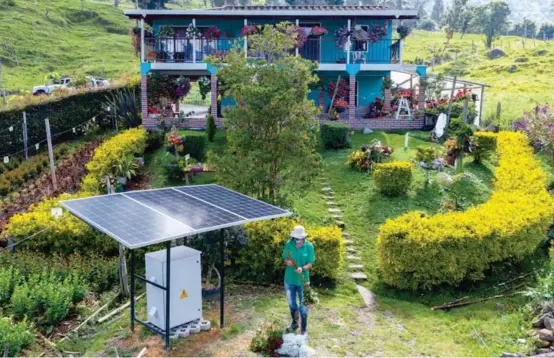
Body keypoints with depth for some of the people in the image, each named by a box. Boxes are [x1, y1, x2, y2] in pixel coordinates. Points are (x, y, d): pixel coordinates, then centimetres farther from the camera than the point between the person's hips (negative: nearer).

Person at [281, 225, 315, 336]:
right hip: (290, 279, 3)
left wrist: (303, 268, -31)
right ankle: (294, 323, 43)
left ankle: (303, 329, 20)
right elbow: (284, 258, 0)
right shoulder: (289, 244, -9)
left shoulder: (309, 246, -14)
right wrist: (287, 261, -23)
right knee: (291, 304, 19)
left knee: (302, 306, 7)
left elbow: (310, 263, -11)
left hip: (302, 280, -3)